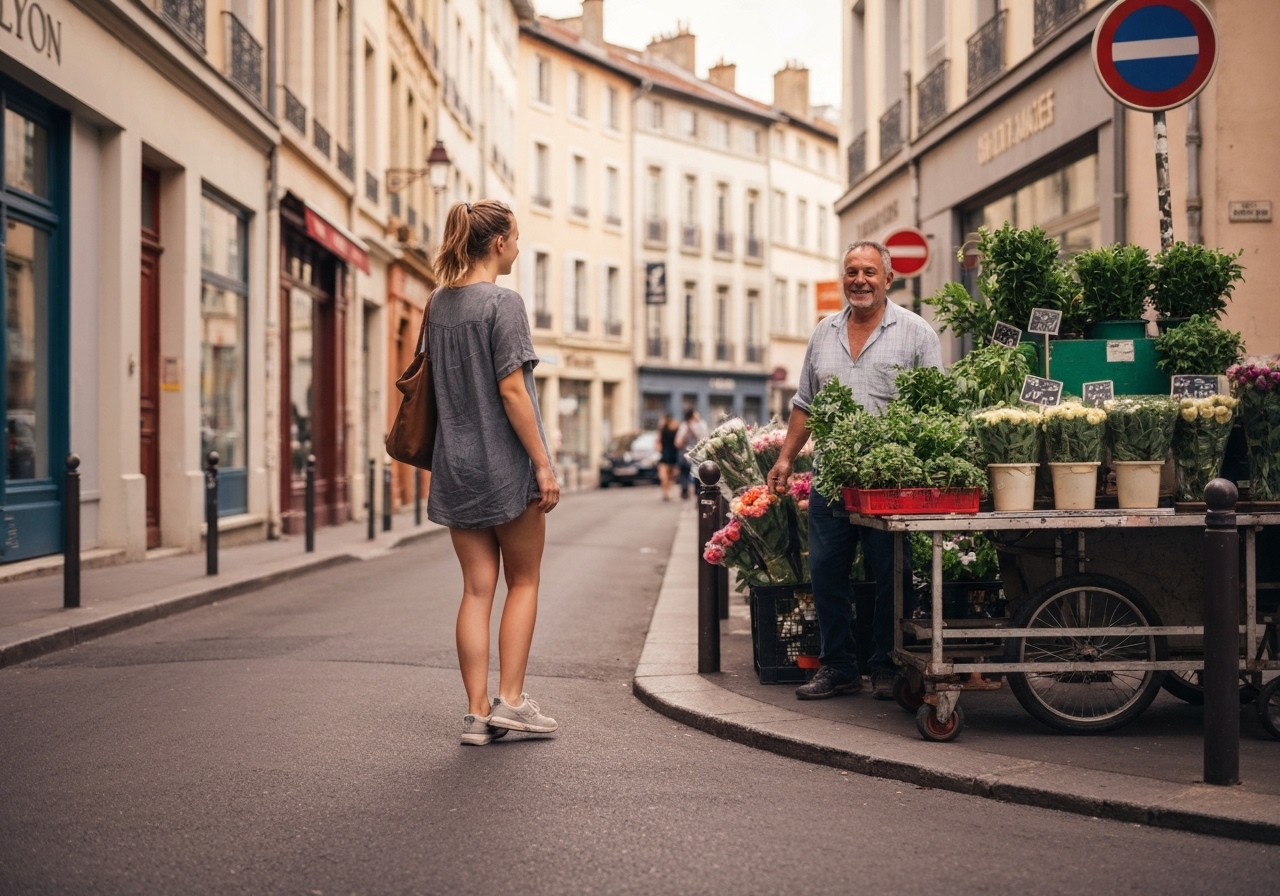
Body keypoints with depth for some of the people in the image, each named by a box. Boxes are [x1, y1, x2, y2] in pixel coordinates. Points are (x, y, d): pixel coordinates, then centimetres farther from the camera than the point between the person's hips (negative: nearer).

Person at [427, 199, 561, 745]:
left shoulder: (438, 304, 10)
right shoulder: (503, 303, -12)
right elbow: (512, 391, -17)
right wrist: (543, 464, -14)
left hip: (455, 465, 6)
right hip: (506, 465, -6)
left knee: (476, 588, 8)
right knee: (523, 583, 9)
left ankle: (477, 712, 7)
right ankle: (510, 700, 6)